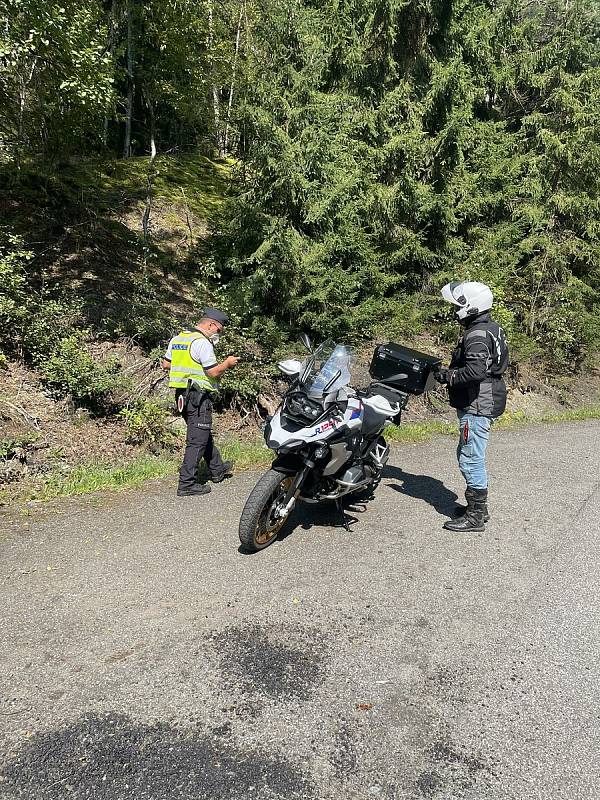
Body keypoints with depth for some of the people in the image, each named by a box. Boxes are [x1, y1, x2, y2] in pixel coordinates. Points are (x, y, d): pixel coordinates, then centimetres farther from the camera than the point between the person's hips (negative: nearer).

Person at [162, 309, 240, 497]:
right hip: (199, 396, -10)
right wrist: (227, 363, -1)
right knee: (197, 441, -4)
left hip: (182, 395, 10)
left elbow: (166, 364, 15)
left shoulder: (176, 339, 12)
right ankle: (187, 484, -2)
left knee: (205, 434, 22)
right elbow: (214, 372, -18)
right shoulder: (202, 342, -15)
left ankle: (217, 470, 37)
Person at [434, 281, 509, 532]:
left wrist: (447, 376, -17)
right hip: (484, 403, 11)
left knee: (471, 460, -4)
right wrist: (451, 372, 12)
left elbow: (475, 371, -31)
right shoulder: (490, 328, 15)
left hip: (477, 406, -11)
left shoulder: (477, 335, -18)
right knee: (468, 455, 19)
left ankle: (475, 516, 5)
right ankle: (478, 507, 30)